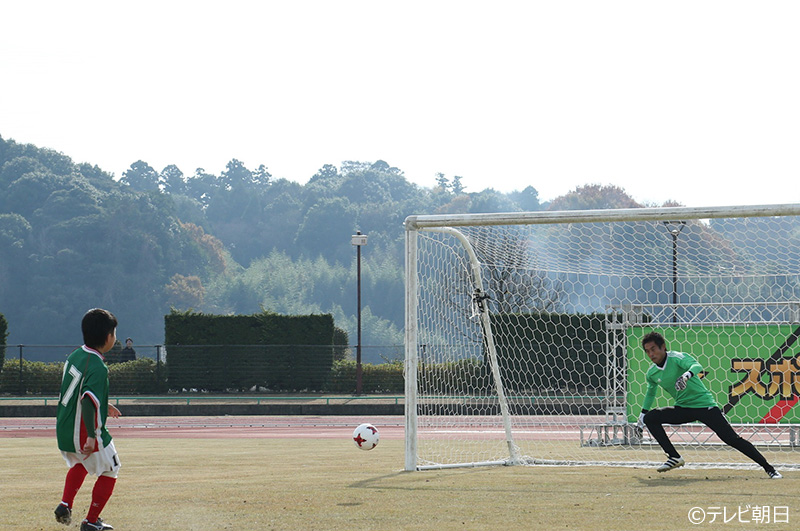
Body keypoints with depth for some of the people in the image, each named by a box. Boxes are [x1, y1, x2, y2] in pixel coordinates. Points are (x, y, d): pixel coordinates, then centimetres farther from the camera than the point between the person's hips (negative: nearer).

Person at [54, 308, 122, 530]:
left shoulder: (74, 356, 5)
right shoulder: (97, 367, -22)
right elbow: (88, 401, -33)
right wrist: (91, 436, -34)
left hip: (63, 432, 8)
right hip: (85, 435, -8)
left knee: (79, 464, 34)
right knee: (109, 472, 12)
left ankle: (65, 504, 19)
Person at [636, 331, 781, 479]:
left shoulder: (677, 358, -16)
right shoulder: (652, 372, 5)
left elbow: (697, 366, -36)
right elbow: (650, 393, 26)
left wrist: (687, 375, -57)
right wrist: (642, 415, 27)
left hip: (704, 404, -7)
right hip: (682, 409, 7)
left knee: (732, 438, -16)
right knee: (650, 418, -10)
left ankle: (769, 468, -12)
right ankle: (674, 457, -5)